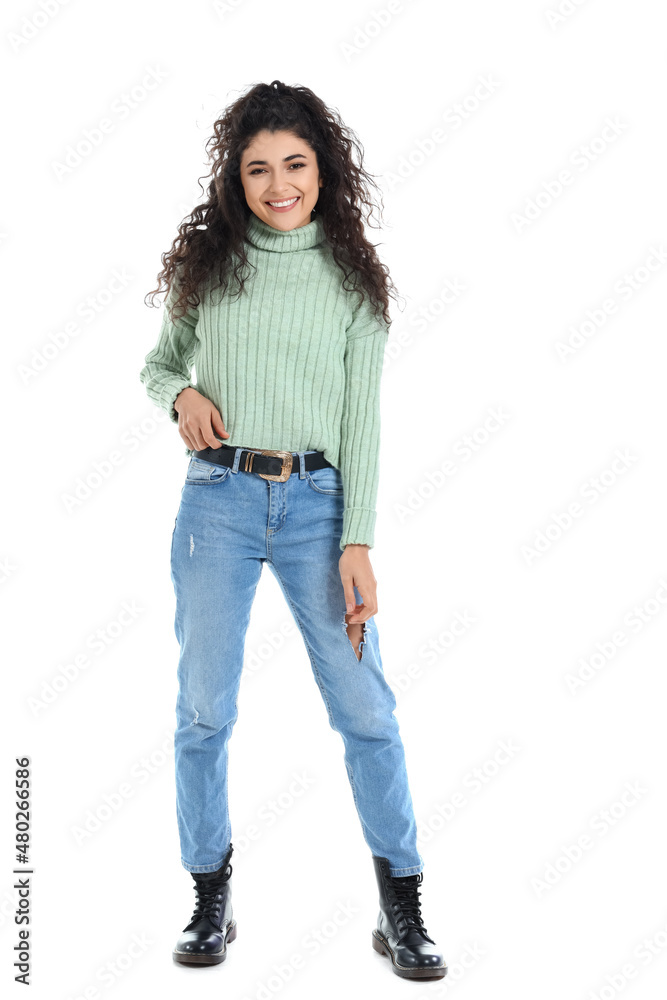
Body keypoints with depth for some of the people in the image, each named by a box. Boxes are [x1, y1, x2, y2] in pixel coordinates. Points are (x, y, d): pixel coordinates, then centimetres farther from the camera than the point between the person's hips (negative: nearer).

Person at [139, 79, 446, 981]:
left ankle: (402, 913, 13)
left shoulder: (354, 276, 4)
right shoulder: (208, 260, 7)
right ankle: (211, 900, 23)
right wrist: (181, 393, -6)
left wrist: (358, 542, -7)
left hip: (318, 505, -1)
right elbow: (158, 359, 18)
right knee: (204, 710, 5)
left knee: (366, 709, -1)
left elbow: (362, 416, 0)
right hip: (219, 500, 1)